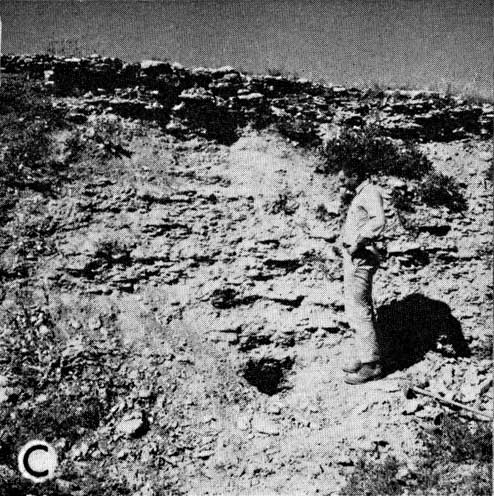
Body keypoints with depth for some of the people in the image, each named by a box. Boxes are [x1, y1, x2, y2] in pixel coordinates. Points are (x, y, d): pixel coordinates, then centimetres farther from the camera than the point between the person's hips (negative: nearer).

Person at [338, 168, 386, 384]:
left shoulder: (370, 192, -15)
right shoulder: (358, 194, 16)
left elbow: (379, 221, -31)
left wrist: (359, 243, -27)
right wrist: (345, 192, 15)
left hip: (360, 259, -11)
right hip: (351, 258, 11)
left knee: (359, 310, -8)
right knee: (354, 309, 16)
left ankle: (371, 364, -1)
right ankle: (364, 356, 27)